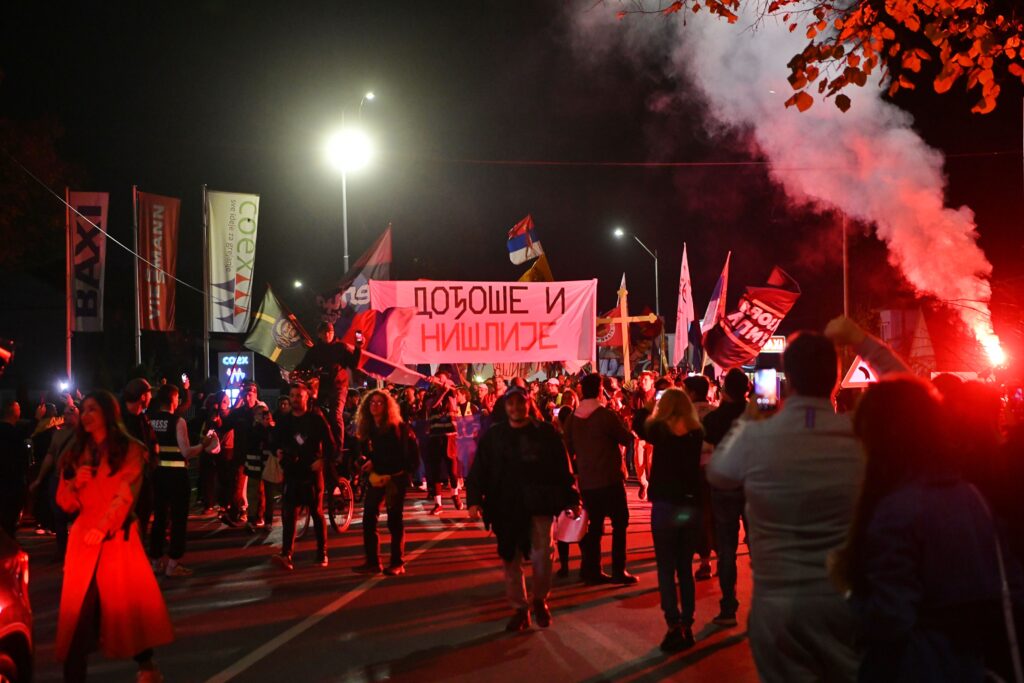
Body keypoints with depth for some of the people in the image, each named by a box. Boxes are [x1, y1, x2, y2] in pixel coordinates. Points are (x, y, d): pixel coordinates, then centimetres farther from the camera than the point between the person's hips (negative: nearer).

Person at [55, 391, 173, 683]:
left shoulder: (129, 450, 1)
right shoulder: (75, 454, 13)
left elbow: (125, 495, -8)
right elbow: (67, 504, 12)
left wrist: (103, 528, -18)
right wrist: (75, 482, -8)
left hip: (119, 536, -3)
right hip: (83, 536, 3)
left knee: (132, 599, -2)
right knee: (79, 606, -4)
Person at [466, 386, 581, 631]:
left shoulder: (545, 432, 2)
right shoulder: (493, 436, 5)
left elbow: (562, 467, 4)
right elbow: (479, 470, 3)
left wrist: (570, 499, 2)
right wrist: (475, 500, -8)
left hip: (540, 505, -1)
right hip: (506, 508, 2)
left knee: (541, 557, -5)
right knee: (511, 560, 7)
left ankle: (540, 599, 21)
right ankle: (520, 609, 22)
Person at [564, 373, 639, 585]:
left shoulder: (572, 418, 2)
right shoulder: (606, 415, -15)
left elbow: (569, 448, 10)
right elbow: (628, 439, -7)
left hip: (586, 481, 5)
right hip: (610, 478, -5)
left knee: (595, 525, 13)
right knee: (620, 523, 6)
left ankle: (592, 571, 15)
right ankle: (618, 571, 4)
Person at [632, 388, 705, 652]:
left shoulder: (660, 430, -10)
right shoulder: (697, 434, -2)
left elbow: (638, 425, 10)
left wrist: (647, 405, 24)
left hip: (665, 506, -3)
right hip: (692, 507, 3)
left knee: (666, 570, 3)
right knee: (685, 569, 14)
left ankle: (674, 628, -4)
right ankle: (686, 627, 16)